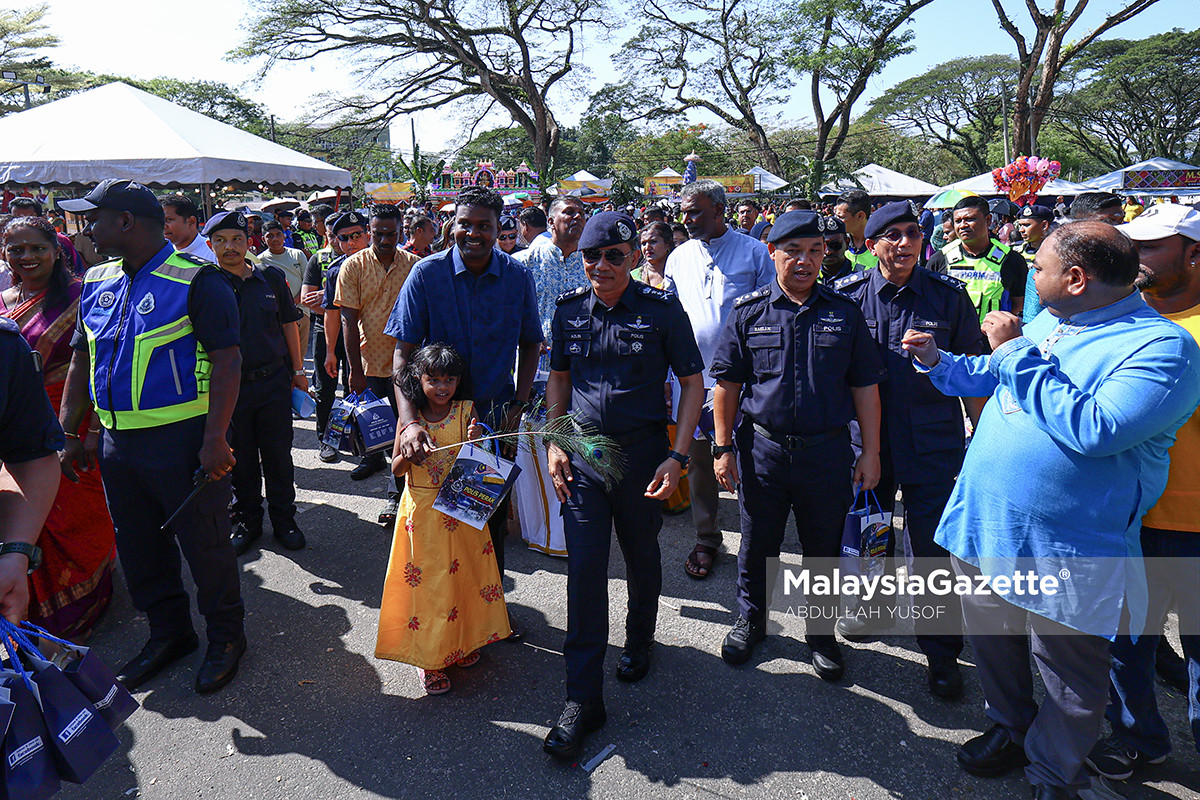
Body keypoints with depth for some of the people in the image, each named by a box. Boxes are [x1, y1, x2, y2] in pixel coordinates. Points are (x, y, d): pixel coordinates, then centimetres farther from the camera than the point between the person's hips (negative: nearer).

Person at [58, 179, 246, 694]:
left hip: (183, 440, -7)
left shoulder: (196, 280, -12)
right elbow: (81, 361, 17)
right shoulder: (97, 284, 11)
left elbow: (227, 361, -16)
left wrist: (215, 439, -22)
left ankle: (225, 636, 24)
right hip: (118, 442, 8)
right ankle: (168, 633, 35)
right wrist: (67, 434, 12)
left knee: (204, 544, 5)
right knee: (139, 548, 17)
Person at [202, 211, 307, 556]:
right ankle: (247, 520, 27)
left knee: (278, 455, 7)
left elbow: (289, 323, 11)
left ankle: (283, 518, 22)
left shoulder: (270, 278, 4)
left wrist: (298, 370, 9)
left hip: (274, 382, 1)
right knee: (241, 459, 10)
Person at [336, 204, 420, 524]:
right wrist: (355, 369, -8)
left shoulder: (415, 266, -2)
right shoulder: (353, 266, -3)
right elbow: (349, 320, -5)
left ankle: (398, 493, 14)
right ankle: (375, 458, 37)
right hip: (368, 362, 0)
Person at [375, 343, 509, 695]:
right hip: (421, 511, -1)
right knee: (425, 581, 4)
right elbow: (396, 468, 2)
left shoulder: (466, 411, -2)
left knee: (462, 572, 11)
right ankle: (430, 658, 18)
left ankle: (463, 642, 33)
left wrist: (474, 443, -22)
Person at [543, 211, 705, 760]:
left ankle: (638, 643, 46)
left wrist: (677, 457, -11)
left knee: (642, 558, 17)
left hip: (642, 454, -1)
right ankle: (583, 698, 7)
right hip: (582, 454, 1)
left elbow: (692, 382, -2)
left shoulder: (662, 310, -6)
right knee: (584, 569, -3)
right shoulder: (569, 310, 3)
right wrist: (554, 444, 3)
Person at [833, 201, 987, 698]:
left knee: (933, 547, 2)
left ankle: (941, 650, 19)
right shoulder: (848, 295, 0)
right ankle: (874, 607, 44)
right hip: (867, 439, 2)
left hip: (932, 443, -1)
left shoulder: (949, 295, -1)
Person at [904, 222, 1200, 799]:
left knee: (1068, 672, 13)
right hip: (985, 523, 7)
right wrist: (937, 360, 6)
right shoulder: (1047, 323, 7)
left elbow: (1095, 429, -33)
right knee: (993, 643, 24)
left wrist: (1016, 351, -24)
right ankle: (1011, 729, 48)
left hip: (1063, 551, -7)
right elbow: (990, 376, 23)